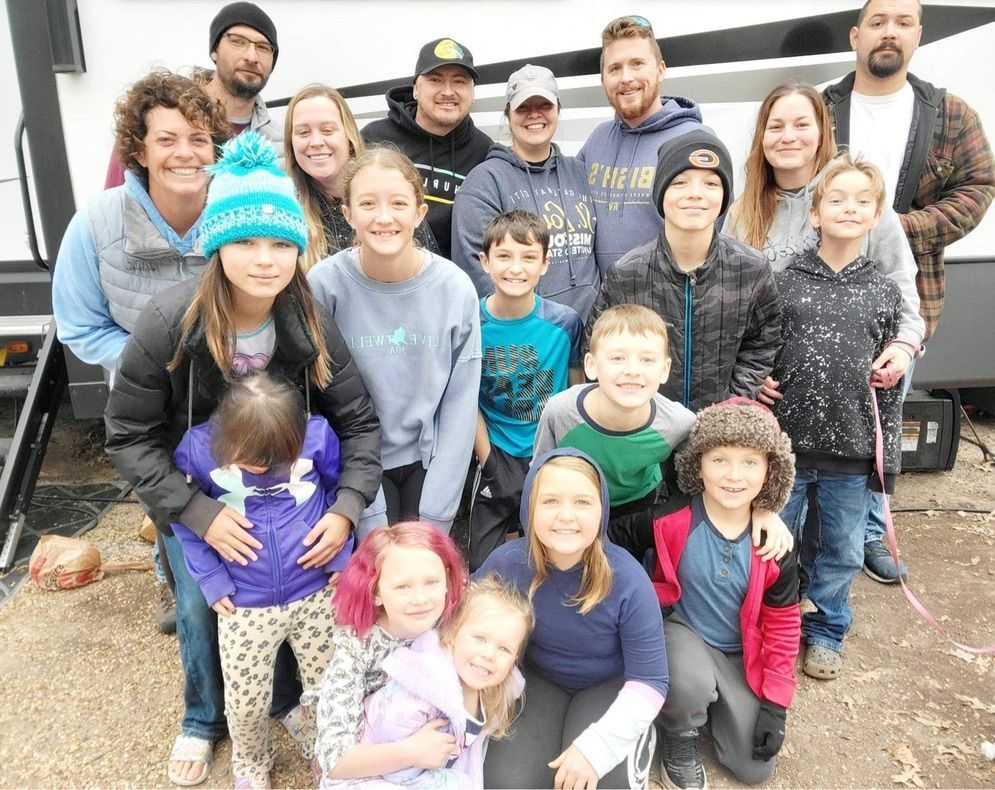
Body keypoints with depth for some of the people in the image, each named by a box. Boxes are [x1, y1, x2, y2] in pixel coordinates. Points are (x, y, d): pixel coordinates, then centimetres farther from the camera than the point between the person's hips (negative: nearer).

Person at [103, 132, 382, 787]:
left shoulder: (312, 325, -21)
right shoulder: (167, 324, -26)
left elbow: (358, 422, -15)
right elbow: (130, 438, -18)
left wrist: (347, 508, -30)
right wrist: (198, 513, -28)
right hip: (193, 498, -1)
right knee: (201, 608, 13)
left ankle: (288, 698, 43)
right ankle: (204, 720, 43)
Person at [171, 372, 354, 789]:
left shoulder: (318, 434, -17)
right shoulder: (197, 448, -16)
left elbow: (339, 489, 2)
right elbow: (181, 515, 1)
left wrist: (342, 557, -2)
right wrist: (210, 578, -4)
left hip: (318, 593, 0)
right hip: (245, 605, 0)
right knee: (246, 702, 13)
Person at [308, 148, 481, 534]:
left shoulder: (456, 288, -10)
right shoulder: (324, 284, -14)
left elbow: (459, 405, -5)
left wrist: (434, 514, -8)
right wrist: (370, 517, -14)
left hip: (429, 460, 1)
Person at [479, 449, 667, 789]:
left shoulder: (627, 580, -29)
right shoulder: (507, 562, -23)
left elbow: (649, 681, -20)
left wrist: (596, 747, -29)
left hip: (608, 685, -2)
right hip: (539, 679, 2)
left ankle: (638, 736, 8)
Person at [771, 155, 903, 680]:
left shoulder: (884, 294, 3)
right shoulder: (784, 284, -3)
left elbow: (889, 385, 6)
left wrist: (889, 458, 6)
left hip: (851, 452, 2)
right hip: (785, 444, -2)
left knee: (842, 551, 15)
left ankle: (825, 631, 37)